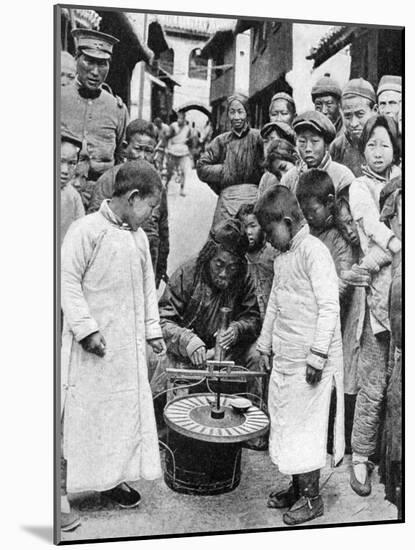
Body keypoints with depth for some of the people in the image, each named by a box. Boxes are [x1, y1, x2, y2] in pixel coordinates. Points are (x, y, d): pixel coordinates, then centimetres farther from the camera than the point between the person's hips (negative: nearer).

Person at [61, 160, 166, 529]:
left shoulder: (139, 236, 10)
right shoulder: (87, 230, -11)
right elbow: (69, 281, -13)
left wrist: (153, 329, 13)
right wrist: (86, 329, -17)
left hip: (129, 345, 7)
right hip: (93, 345, -7)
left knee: (128, 408, 11)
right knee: (87, 410, 2)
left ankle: (112, 477, 27)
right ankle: (68, 483, 19)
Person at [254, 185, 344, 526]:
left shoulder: (314, 250, -14)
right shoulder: (282, 258, 13)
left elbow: (329, 306, -18)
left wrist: (317, 356, -20)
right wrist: (265, 346, 21)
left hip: (310, 359, -8)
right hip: (283, 358, 8)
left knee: (305, 425, 2)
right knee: (284, 422, 14)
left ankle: (311, 498, 18)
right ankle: (297, 488, 29)